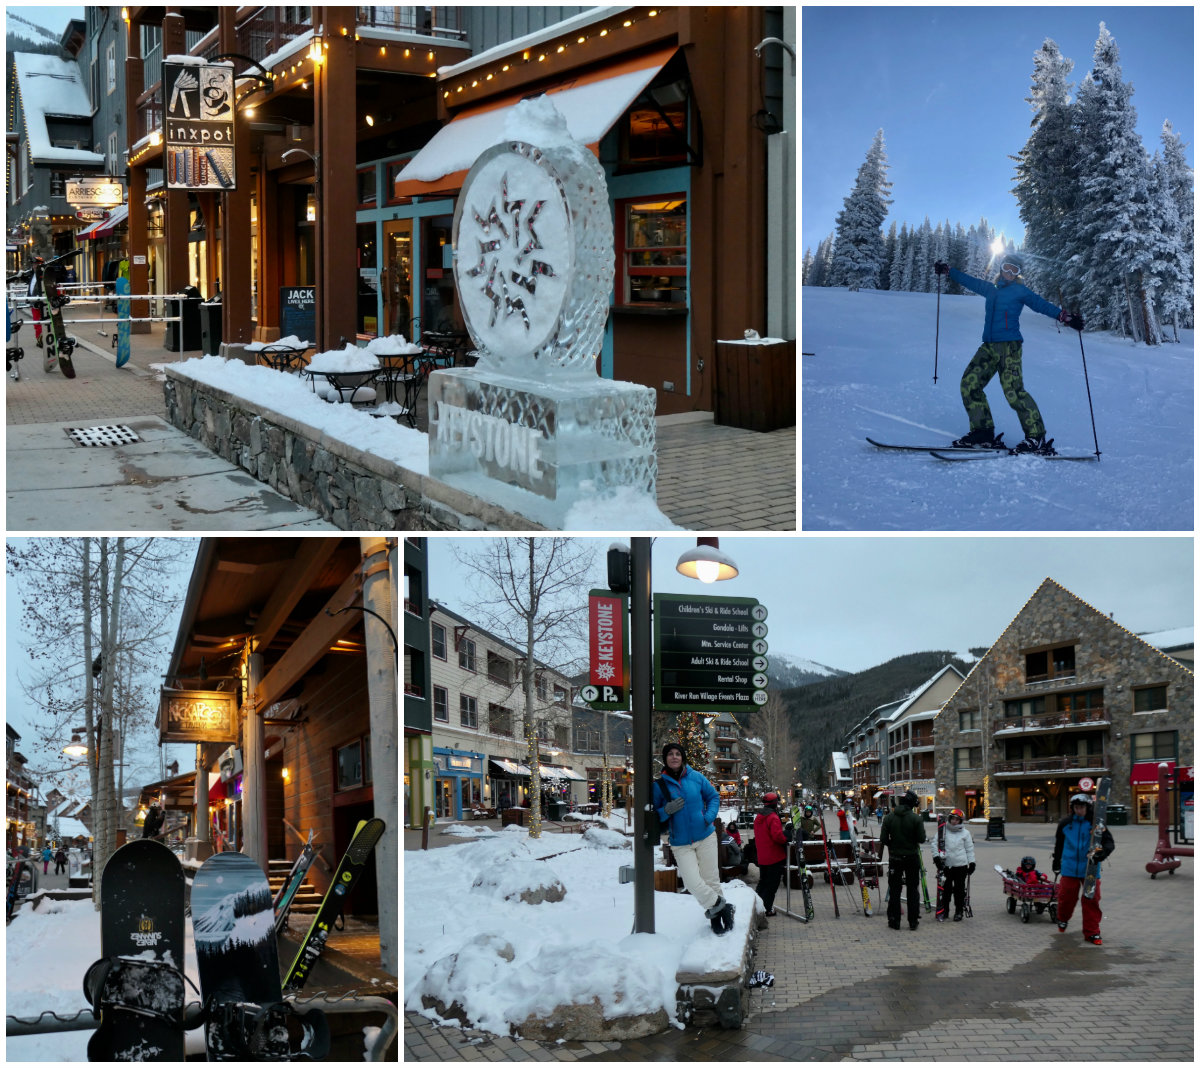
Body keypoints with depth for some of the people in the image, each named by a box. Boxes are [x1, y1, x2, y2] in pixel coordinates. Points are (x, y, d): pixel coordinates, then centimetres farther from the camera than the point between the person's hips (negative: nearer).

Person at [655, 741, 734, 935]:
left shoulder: (696, 777, -1)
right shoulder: (659, 785, -5)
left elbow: (714, 797, 11)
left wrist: (709, 817, -5)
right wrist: (666, 811, -21)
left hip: (706, 837, 1)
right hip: (681, 844, -1)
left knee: (711, 878, 7)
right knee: (693, 883, -12)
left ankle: (715, 914, 25)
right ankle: (720, 906, 9)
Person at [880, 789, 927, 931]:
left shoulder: (889, 817, -5)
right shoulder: (916, 818, -12)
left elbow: (883, 839, -6)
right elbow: (921, 839, -12)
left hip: (895, 857, 1)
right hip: (912, 857, -1)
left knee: (894, 890, 8)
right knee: (913, 890, 9)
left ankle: (894, 921, 9)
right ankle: (913, 921, 10)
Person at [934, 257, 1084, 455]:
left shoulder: (1020, 291, 5)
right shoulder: (990, 289, 20)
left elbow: (1041, 304, -2)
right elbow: (968, 281, 30)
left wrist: (1064, 316, -14)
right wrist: (947, 270, 33)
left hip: (1009, 346, -6)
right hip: (989, 347, 6)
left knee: (1013, 391, -17)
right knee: (969, 384, -4)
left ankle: (1037, 437, -16)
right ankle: (983, 432, 1)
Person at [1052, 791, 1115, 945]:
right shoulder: (1065, 823, 6)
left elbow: (1110, 842, -3)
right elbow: (1059, 843, 20)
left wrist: (1103, 852, -23)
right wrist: (1056, 861, 27)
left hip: (1090, 869, -1)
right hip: (1069, 868, 1)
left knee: (1092, 900, -2)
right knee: (1066, 897, 4)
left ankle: (1091, 933, 9)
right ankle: (1063, 920, 35)